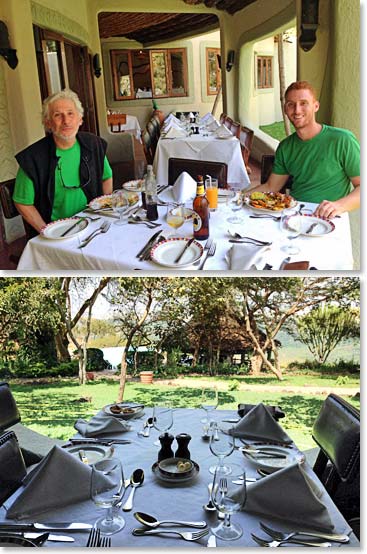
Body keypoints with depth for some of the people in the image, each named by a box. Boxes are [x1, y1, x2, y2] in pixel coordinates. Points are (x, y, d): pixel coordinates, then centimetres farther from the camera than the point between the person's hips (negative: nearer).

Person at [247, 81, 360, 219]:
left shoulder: (342, 140, -6)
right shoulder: (285, 147, 13)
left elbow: (361, 186, -6)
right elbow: (270, 187, 17)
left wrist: (340, 205, -24)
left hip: (326, 220, -5)